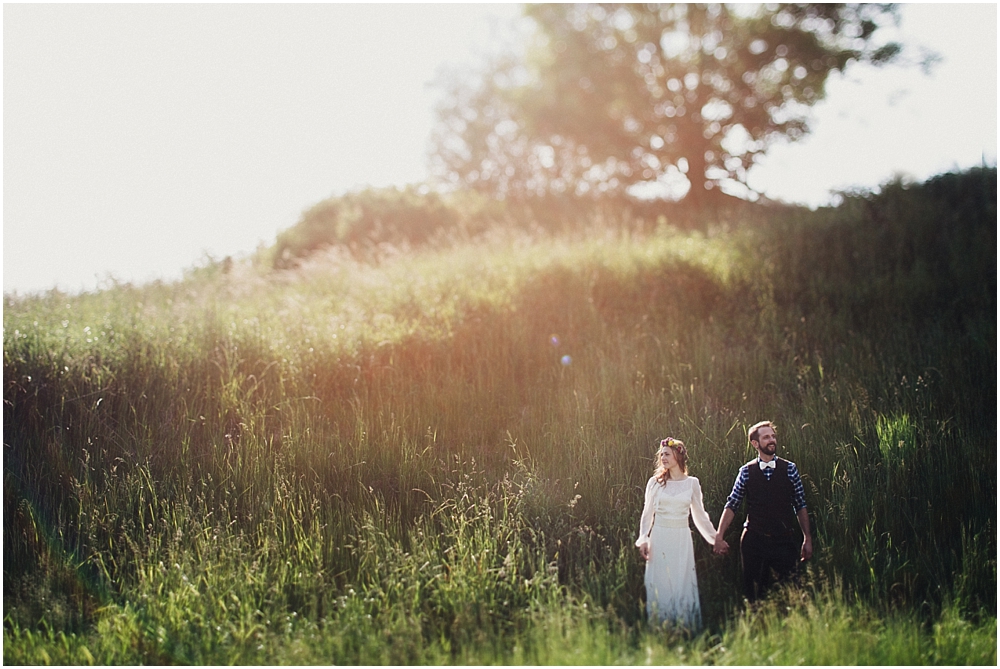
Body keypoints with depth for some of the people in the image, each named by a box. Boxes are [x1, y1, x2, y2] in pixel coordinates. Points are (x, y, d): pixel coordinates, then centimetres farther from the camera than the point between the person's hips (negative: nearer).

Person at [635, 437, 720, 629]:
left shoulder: (692, 483, 4)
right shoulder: (655, 482, 3)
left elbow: (700, 515, 13)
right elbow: (647, 514, 6)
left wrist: (715, 538, 13)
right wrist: (643, 540, -4)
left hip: (682, 540, 0)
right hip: (659, 539, 0)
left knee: (683, 585, 1)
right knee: (660, 586, 1)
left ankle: (685, 628, 9)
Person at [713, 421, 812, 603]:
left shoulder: (789, 469, 1)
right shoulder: (746, 471, 1)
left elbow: (800, 506, 3)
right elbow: (732, 505, 1)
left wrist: (807, 539, 1)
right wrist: (719, 535, -7)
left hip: (784, 540, 0)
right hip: (754, 540, 0)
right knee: (753, 591, 7)